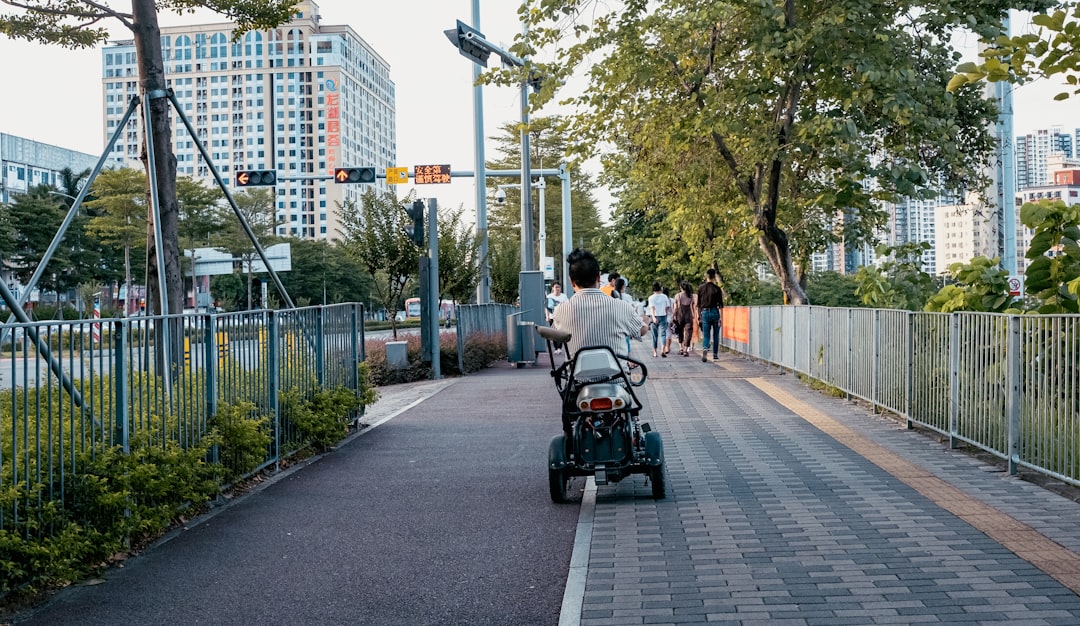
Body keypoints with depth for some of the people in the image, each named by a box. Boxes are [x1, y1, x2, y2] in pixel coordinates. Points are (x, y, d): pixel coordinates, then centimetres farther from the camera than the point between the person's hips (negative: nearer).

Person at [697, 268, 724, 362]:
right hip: (715, 312, -2)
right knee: (715, 335, 11)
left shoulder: (701, 288, 3)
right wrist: (720, 317, -5)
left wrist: (699, 315, 16)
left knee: (706, 335, 3)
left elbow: (698, 304, 7)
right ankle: (715, 355, 16)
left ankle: (705, 348, -24)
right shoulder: (717, 288, -6)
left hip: (705, 312, 2)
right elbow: (720, 305, -8)